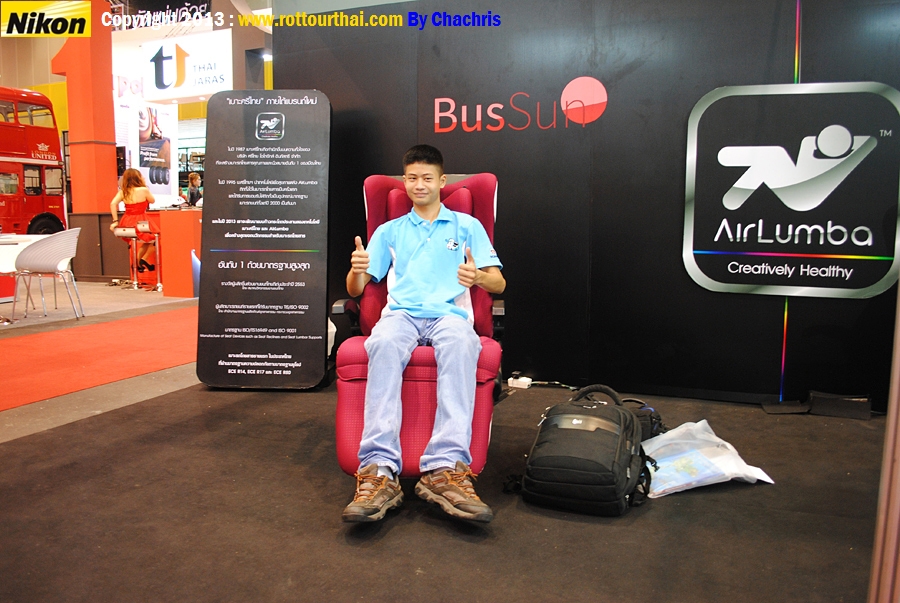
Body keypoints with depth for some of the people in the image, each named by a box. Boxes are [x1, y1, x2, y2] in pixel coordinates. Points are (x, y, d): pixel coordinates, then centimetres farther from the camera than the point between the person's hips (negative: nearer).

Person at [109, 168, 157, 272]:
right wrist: (144, 185, 10)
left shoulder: (122, 192, 3)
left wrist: (115, 221, -6)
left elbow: (113, 204, -8)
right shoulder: (144, 190, -8)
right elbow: (152, 200, 9)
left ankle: (137, 262, 19)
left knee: (147, 240, 28)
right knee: (152, 239, 22)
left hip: (127, 224, 5)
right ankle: (142, 260, 6)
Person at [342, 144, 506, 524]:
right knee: (385, 343, -37)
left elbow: (499, 283, 12)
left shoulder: (468, 226, 21)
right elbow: (355, 290, 18)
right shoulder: (389, 231, 25)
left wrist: (478, 276, -13)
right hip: (401, 312, 1)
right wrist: (357, 270, -7)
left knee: (462, 343, -39)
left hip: (449, 312, -1)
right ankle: (379, 470, -45)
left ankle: (446, 468, -47)